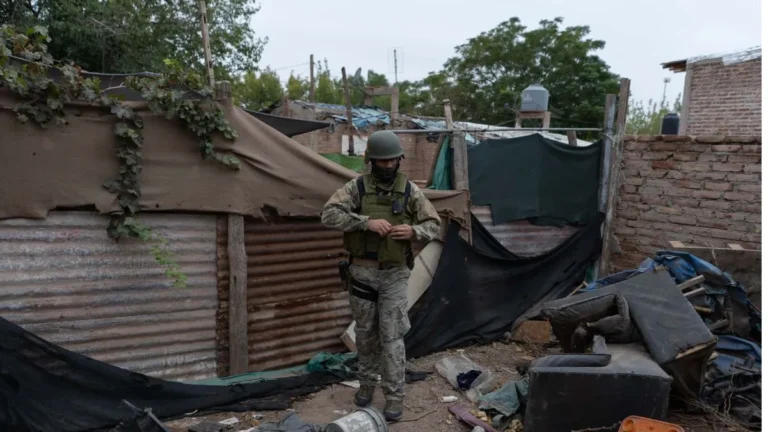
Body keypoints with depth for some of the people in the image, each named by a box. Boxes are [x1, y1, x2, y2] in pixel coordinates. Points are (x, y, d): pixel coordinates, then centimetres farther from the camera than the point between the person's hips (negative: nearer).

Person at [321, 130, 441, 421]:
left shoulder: (410, 190, -2)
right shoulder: (357, 187, -5)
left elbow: (434, 226, 1)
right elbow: (329, 215, -17)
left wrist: (413, 231, -21)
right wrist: (367, 222, -27)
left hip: (395, 274, -1)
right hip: (362, 271, 1)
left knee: (391, 336, 0)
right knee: (365, 332, 15)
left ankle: (394, 396, 11)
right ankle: (367, 383, 35)